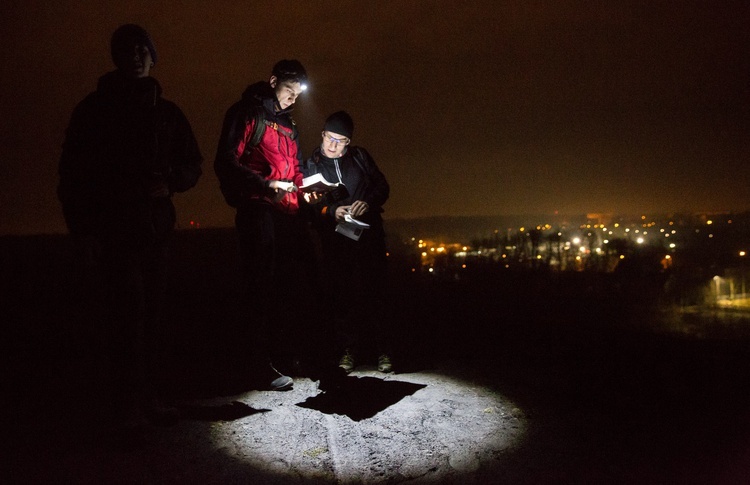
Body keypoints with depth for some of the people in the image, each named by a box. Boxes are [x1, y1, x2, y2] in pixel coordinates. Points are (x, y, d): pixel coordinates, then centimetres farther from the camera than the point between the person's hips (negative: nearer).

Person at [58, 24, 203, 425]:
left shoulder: (166, 112, 15)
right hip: (114, 225, -3)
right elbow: (72, 171, 2)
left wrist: (170, 183, -3)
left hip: (156, 225, 3)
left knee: (153, 309, 4)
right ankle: (128, 397, 0)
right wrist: (82, 227, -6)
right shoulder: (95, 109, 6)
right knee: (129, 305, -10)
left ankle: (149, 391, 15)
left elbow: (192, 165, 19)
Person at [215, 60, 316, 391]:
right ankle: (261, 362, 1)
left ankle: (285, 354, 21)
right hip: (258, 211, -7)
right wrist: (265, 184, -18)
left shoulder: (288, 124, 24)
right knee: (262, 286, -6)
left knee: (290, 285, 9)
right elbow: (226, 163, -8)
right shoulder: (247, 113, 1)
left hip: (288, 214, 8)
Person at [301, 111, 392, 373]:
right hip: (335, 238, 1)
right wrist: (331, 211, -19)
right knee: (341, 294, 2)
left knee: (373, 291, -3)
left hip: (368, 234, 0)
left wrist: (368, 202, -10)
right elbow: (308, 204, -2)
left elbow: (382, 186, 9)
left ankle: (382, 349, 4)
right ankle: (348, 350, 12)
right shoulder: (311, 164, 5)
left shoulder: (360, 157, 7)